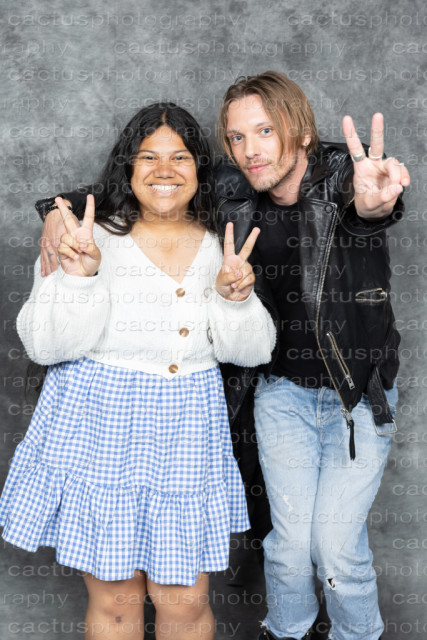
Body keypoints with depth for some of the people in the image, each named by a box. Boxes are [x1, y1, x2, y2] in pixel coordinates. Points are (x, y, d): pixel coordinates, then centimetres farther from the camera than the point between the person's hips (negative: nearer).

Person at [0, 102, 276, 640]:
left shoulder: (223, 247, 5)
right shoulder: (90, 238, -5)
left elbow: (253, 351, 4)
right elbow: (45, 344, -10)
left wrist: (234, 297, -14)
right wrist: (79, 275, -24)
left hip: (186, 434, 3)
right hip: (98, 431, -2)